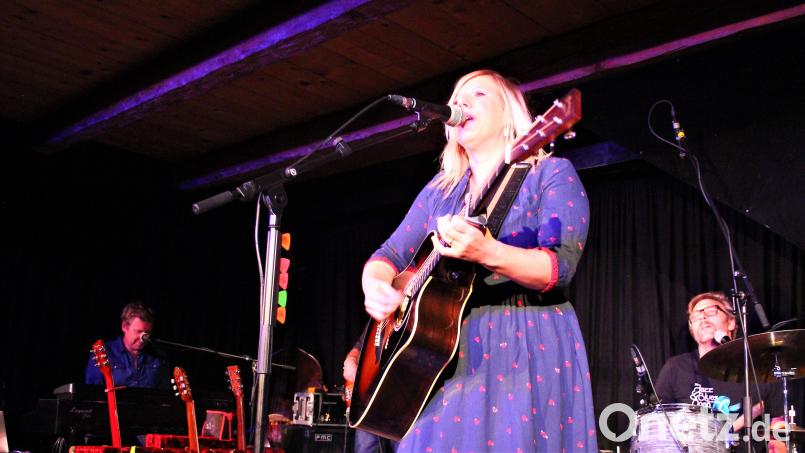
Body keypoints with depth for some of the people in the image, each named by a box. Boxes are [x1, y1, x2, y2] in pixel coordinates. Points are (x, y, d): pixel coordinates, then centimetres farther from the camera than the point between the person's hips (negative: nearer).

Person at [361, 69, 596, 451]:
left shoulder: (551, 173, -1)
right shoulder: (440, 189, 16)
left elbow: (560, 267, -15)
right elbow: (391, 254, 13)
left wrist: (487, 253, -32)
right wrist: (375, 286, -10)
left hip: (529, 349, -4)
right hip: (444, 351, 5)